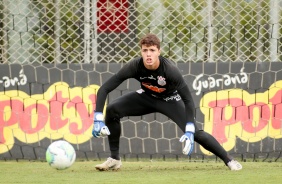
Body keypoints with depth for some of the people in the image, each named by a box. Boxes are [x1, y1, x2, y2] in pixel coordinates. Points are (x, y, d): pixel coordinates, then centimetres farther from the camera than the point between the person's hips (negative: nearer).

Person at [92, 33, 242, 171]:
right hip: (146, 97, 3)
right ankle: (114, 159, -5)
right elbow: (104, 89, -27)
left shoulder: (170, 70, -35)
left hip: (170, 100, -3)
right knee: (112, 110, -18)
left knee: (195, 133, -19)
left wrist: (189, 132, -40)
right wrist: (98, 119, -37)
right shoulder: (134, 66, -30)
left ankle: (228, 160, -2)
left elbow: (188, 100, -31)